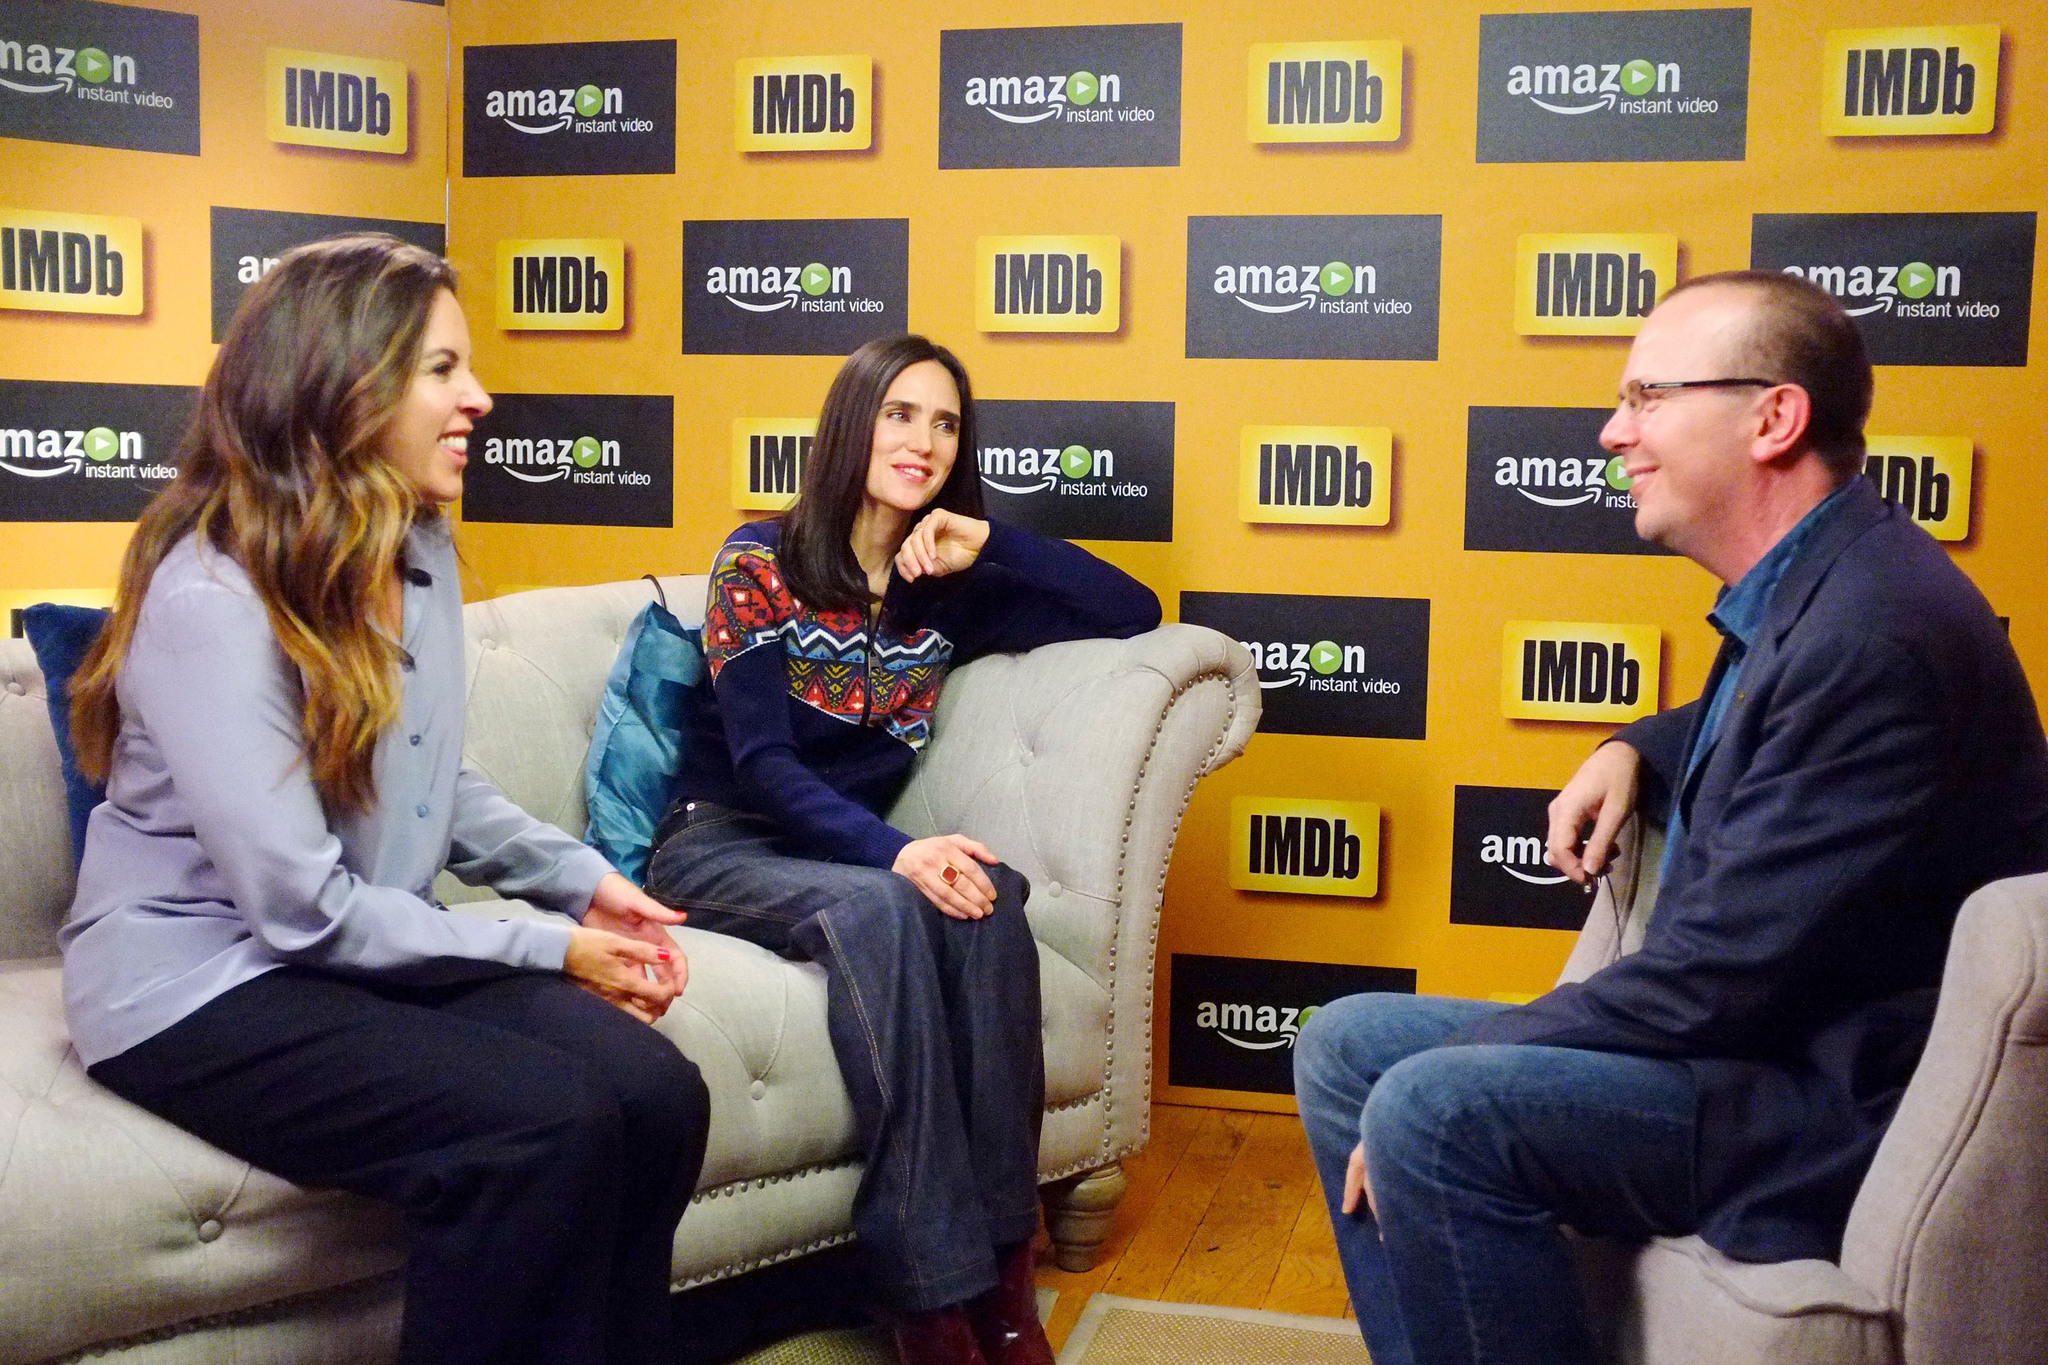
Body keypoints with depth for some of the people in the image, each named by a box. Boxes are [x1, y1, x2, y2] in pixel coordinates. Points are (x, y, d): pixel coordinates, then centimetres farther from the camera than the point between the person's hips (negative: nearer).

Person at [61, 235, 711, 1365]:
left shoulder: (422, 553, 3)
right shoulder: (211, 596, -21)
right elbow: (301, 907, -22)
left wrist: (583, 881, 1)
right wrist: (545, 953, -15)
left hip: (377, 951, 7)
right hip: (202, 985, -7)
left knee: (655, 1095, -17)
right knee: (545, 1127, -28)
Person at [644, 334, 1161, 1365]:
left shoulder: (950, 590, 8)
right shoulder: (760, 563, -5)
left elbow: (1134, 614, 6)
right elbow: (762, 762, -15)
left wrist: (993, 544, -6)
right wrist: (894, 851, -31)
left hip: (845, 844, 4)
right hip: (720, 844, -4)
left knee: (986, 901, -31)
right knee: (879, 909, -36)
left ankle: (999, 1274, -28)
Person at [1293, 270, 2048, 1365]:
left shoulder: (1872, 634, -24)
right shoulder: (1801, 593, 7)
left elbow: (1718, 976, -25)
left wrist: (1455, 1070, -16)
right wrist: (1631, 754, 10)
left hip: (1844, 1112, -10)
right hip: (1758, 1039, 10)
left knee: (1434, 1110, -29)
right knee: (1344, 1047, 5)